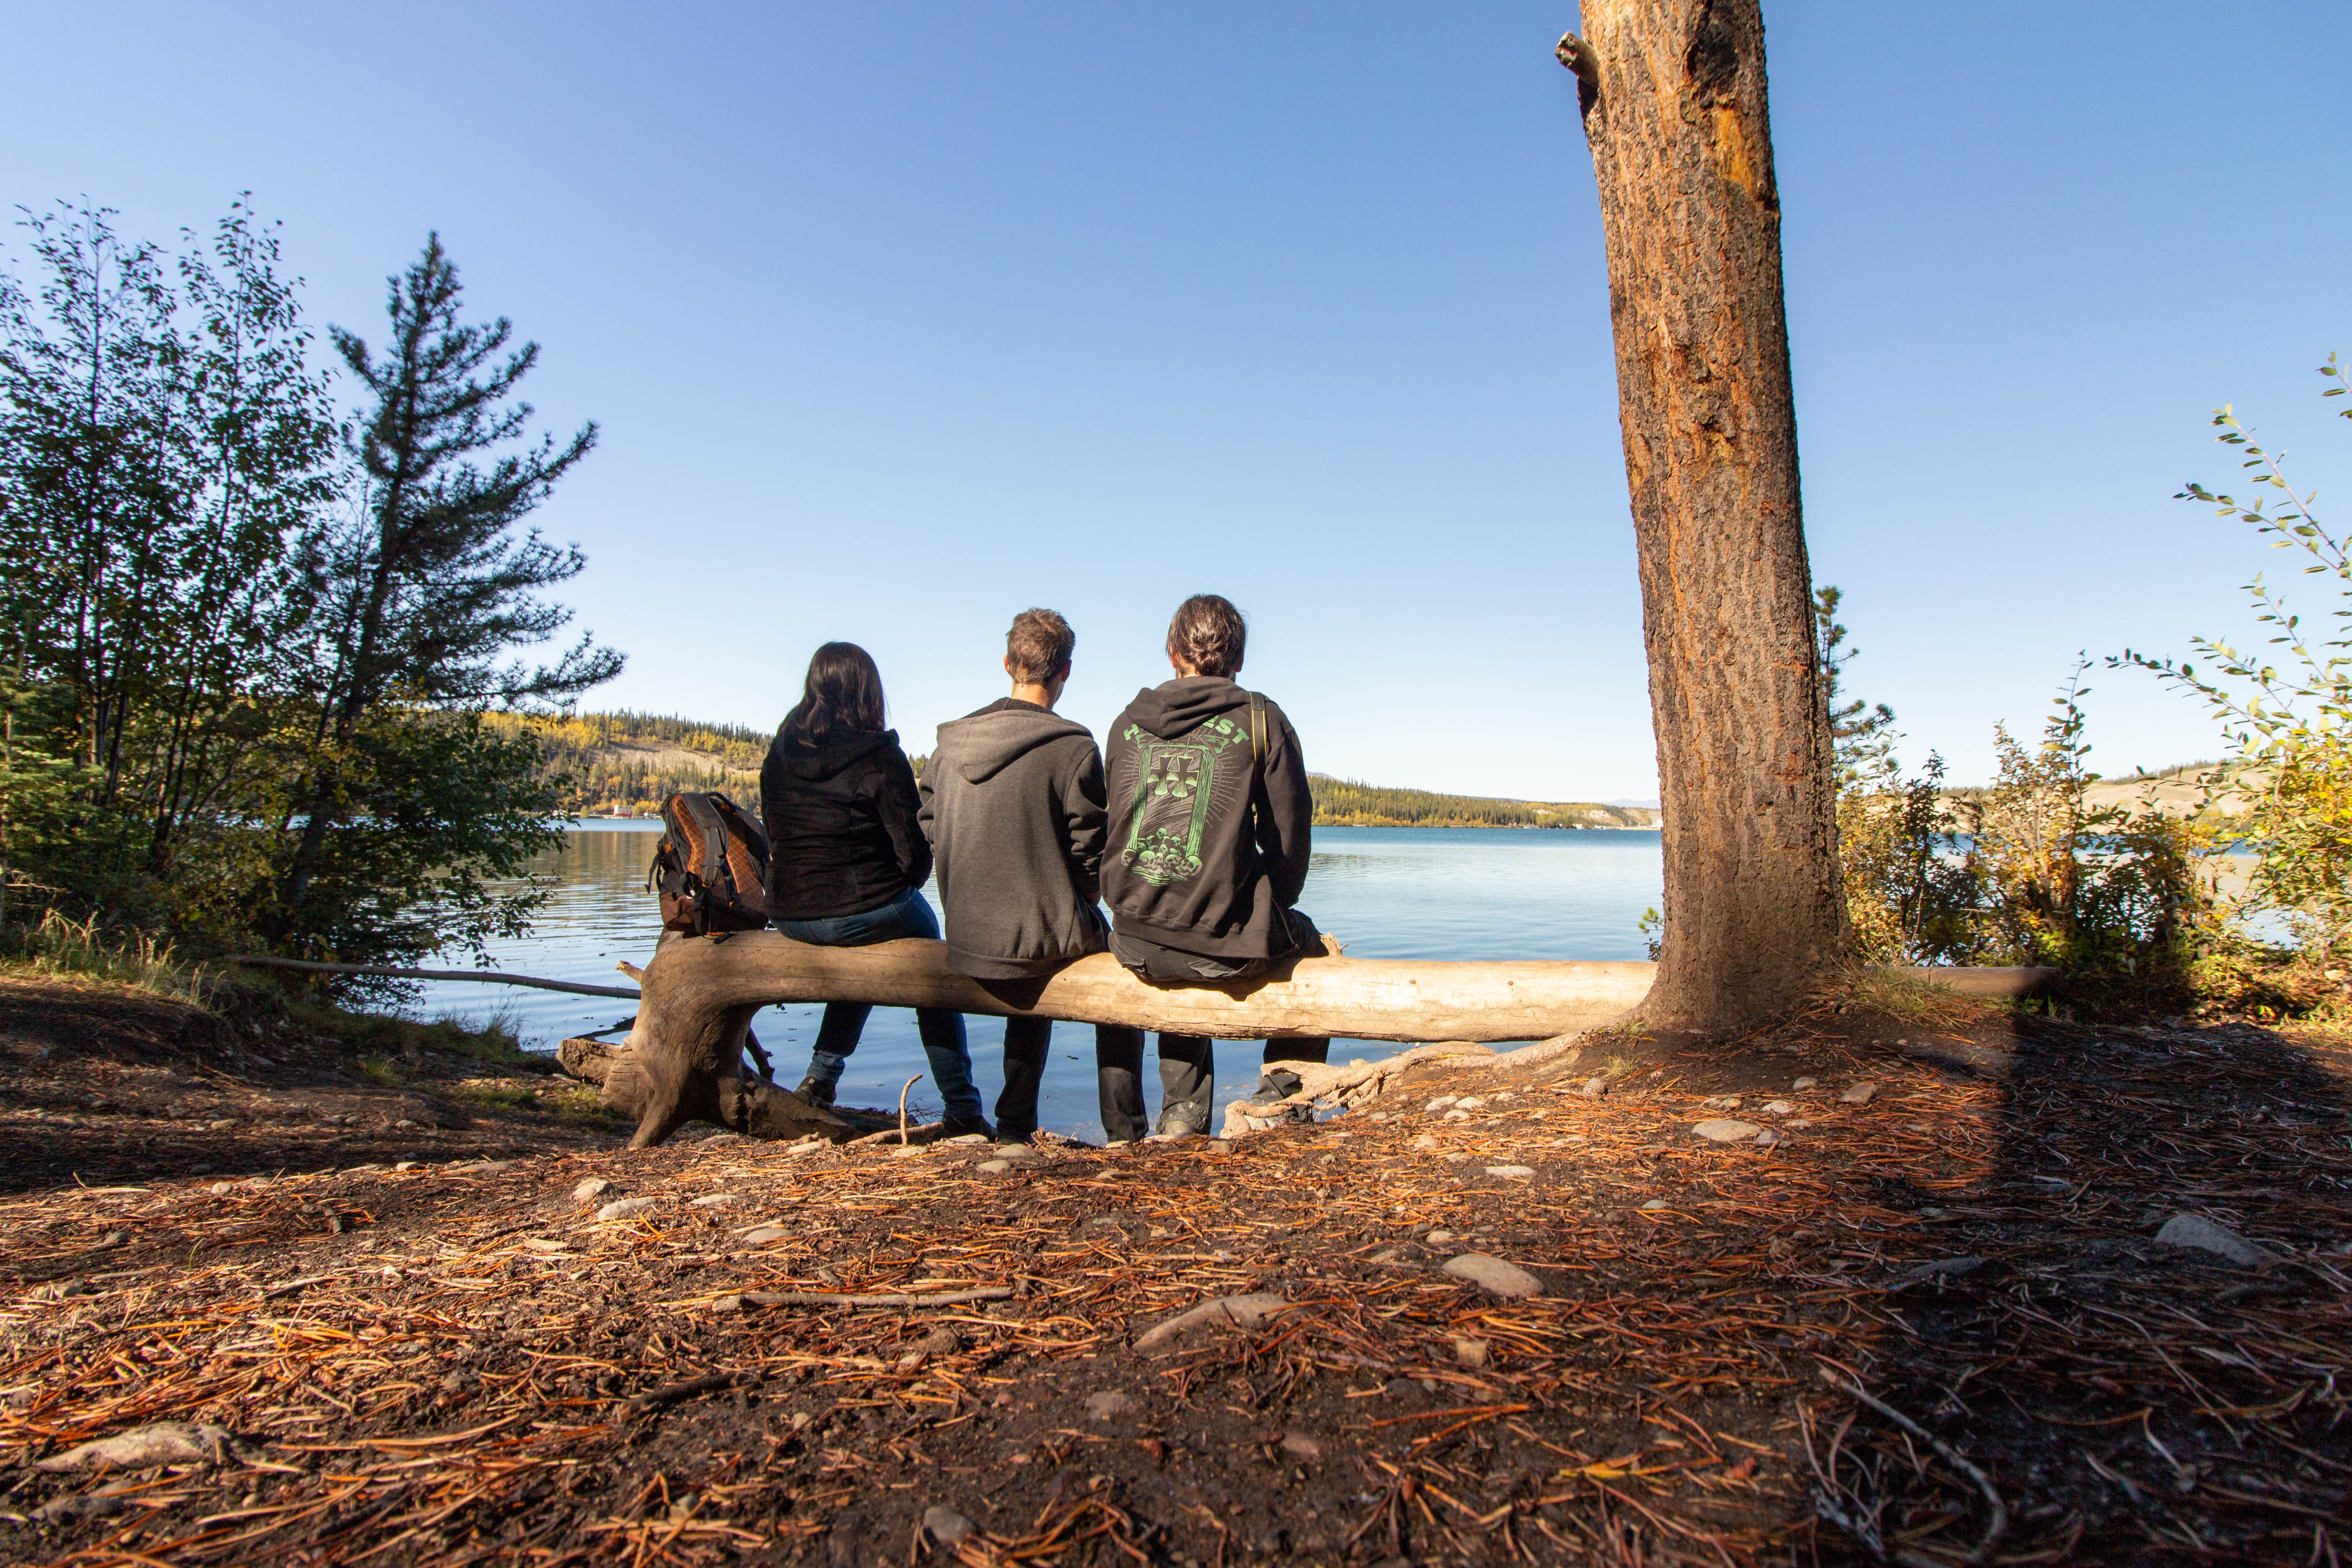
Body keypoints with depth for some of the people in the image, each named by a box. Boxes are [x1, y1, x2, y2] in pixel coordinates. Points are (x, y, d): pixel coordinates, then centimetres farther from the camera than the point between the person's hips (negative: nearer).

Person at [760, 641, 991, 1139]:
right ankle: (963, 1110, 20)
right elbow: (915, 851, -11)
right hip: (866, 910, -5)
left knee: (862, 958, 36)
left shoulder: (779, 754, 5)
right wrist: (898, 891, 9)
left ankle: (821, 1075, 29)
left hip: (788, 915, 5)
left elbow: (773, 837, 12)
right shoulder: (880, 757, -11)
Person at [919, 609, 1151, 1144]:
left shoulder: (949, 742, 0)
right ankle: (1124, 1129, 29)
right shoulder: (1073, 747, -16)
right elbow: (1092, 853, -13)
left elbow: (930, 830, 7)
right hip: (1049, 937, -5)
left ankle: (1014, 1125, 34)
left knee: (1031, 1000, 36)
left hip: (967, 940, 5)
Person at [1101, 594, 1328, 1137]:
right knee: (1311, 944, 28)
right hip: (1222, 942, -4)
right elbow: (1288, 835, -1)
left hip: (1137, 943, 4)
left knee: (1179, 977, 40)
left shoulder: (1129, 722, 9)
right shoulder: (1261, 719, -2)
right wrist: (1271, 912, 17)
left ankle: (1182, 1107, 33)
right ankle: (1279, 1092, 24)